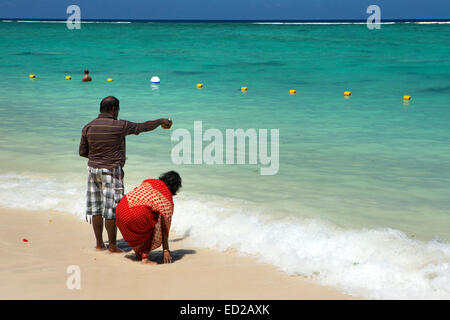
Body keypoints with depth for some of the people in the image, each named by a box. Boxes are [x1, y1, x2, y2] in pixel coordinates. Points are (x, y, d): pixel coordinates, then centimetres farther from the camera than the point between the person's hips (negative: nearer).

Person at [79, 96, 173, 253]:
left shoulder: (88, 128, 0)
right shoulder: (119, 126, -14)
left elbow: (82, 152, 6)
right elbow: (143, 127, -3)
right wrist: (160, 121, 14)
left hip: (93, 169, 6)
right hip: (111, 172, -6)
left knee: (96, 209, 11)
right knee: (111, 211, 0)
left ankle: (99, 244, 18)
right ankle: (112, 246, 5)